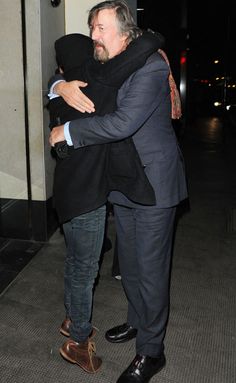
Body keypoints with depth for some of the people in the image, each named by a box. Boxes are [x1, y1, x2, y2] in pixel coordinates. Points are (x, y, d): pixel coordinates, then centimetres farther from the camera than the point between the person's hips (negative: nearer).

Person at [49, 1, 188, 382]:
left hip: (153, 183, -8)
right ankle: (138, 321, 43)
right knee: (129, 262, 20)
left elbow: (123, 122, -32)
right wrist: (62, 87, -9)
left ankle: (150, 351, 19)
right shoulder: (101, 67, 4)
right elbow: (63, 79, 16)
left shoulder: (150, 66, -20)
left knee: (150, 268, 1)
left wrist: (68, 131, -21)